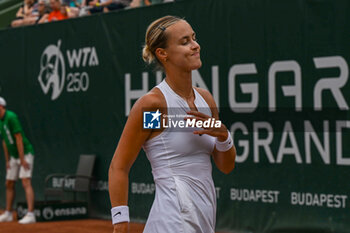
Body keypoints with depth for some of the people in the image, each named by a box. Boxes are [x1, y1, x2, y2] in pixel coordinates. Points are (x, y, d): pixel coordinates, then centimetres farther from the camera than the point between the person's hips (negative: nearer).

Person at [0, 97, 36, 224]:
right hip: (14, 156, 9)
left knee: (26, 182, -17)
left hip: (25, 153, -9)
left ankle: (30, 215, -23)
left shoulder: (11, 117, -19)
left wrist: (22, 159, -23)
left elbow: (19, 138, -22)